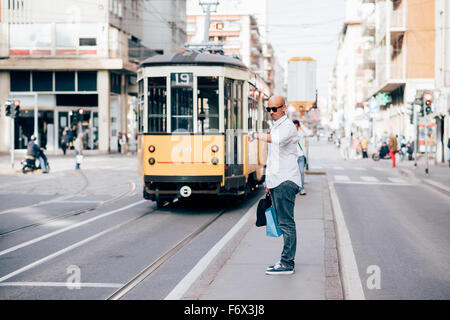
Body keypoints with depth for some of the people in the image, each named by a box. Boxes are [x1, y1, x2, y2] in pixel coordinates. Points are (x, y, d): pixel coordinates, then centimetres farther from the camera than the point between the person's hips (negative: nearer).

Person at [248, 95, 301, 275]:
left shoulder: (288, 127, -10)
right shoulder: (275, 127, 20)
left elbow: (276, 139, -34)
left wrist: (256, 135, -20)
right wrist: (269, 182, 24)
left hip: (286, 181, -10)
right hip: (277, 182, 10)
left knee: (286, 223, -9)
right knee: (283, 223, 11)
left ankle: (287, 264, -9)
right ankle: (286, 261, 16)